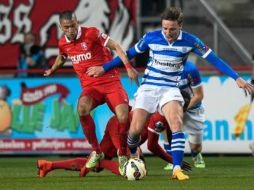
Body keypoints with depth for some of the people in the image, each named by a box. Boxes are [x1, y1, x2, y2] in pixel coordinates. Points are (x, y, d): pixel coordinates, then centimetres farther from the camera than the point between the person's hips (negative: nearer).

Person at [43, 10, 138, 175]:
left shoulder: (92, 33, -11)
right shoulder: (63, 44, 6)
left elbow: (116, 47, -10)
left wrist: (128, 67, -21)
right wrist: (52, 70, 46)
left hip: (110, 81, -3)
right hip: (90, 86, 3)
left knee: (124, 118, -24)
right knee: (82, 109, -33)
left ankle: (122, 153, 7)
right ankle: (96, 152, -14)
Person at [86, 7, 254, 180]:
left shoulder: (190, 41, -10)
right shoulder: (151, 37, -9)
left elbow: (214, 59, -8)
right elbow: (129, 54, 6)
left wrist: (237, 78, -13)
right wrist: (104, 68, 8)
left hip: (170, 88, 0)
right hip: (148, 87, 0)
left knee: (176, 122, -26)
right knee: (135, 129, -8)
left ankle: (177, 169, -29)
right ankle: (131, 156, 26)